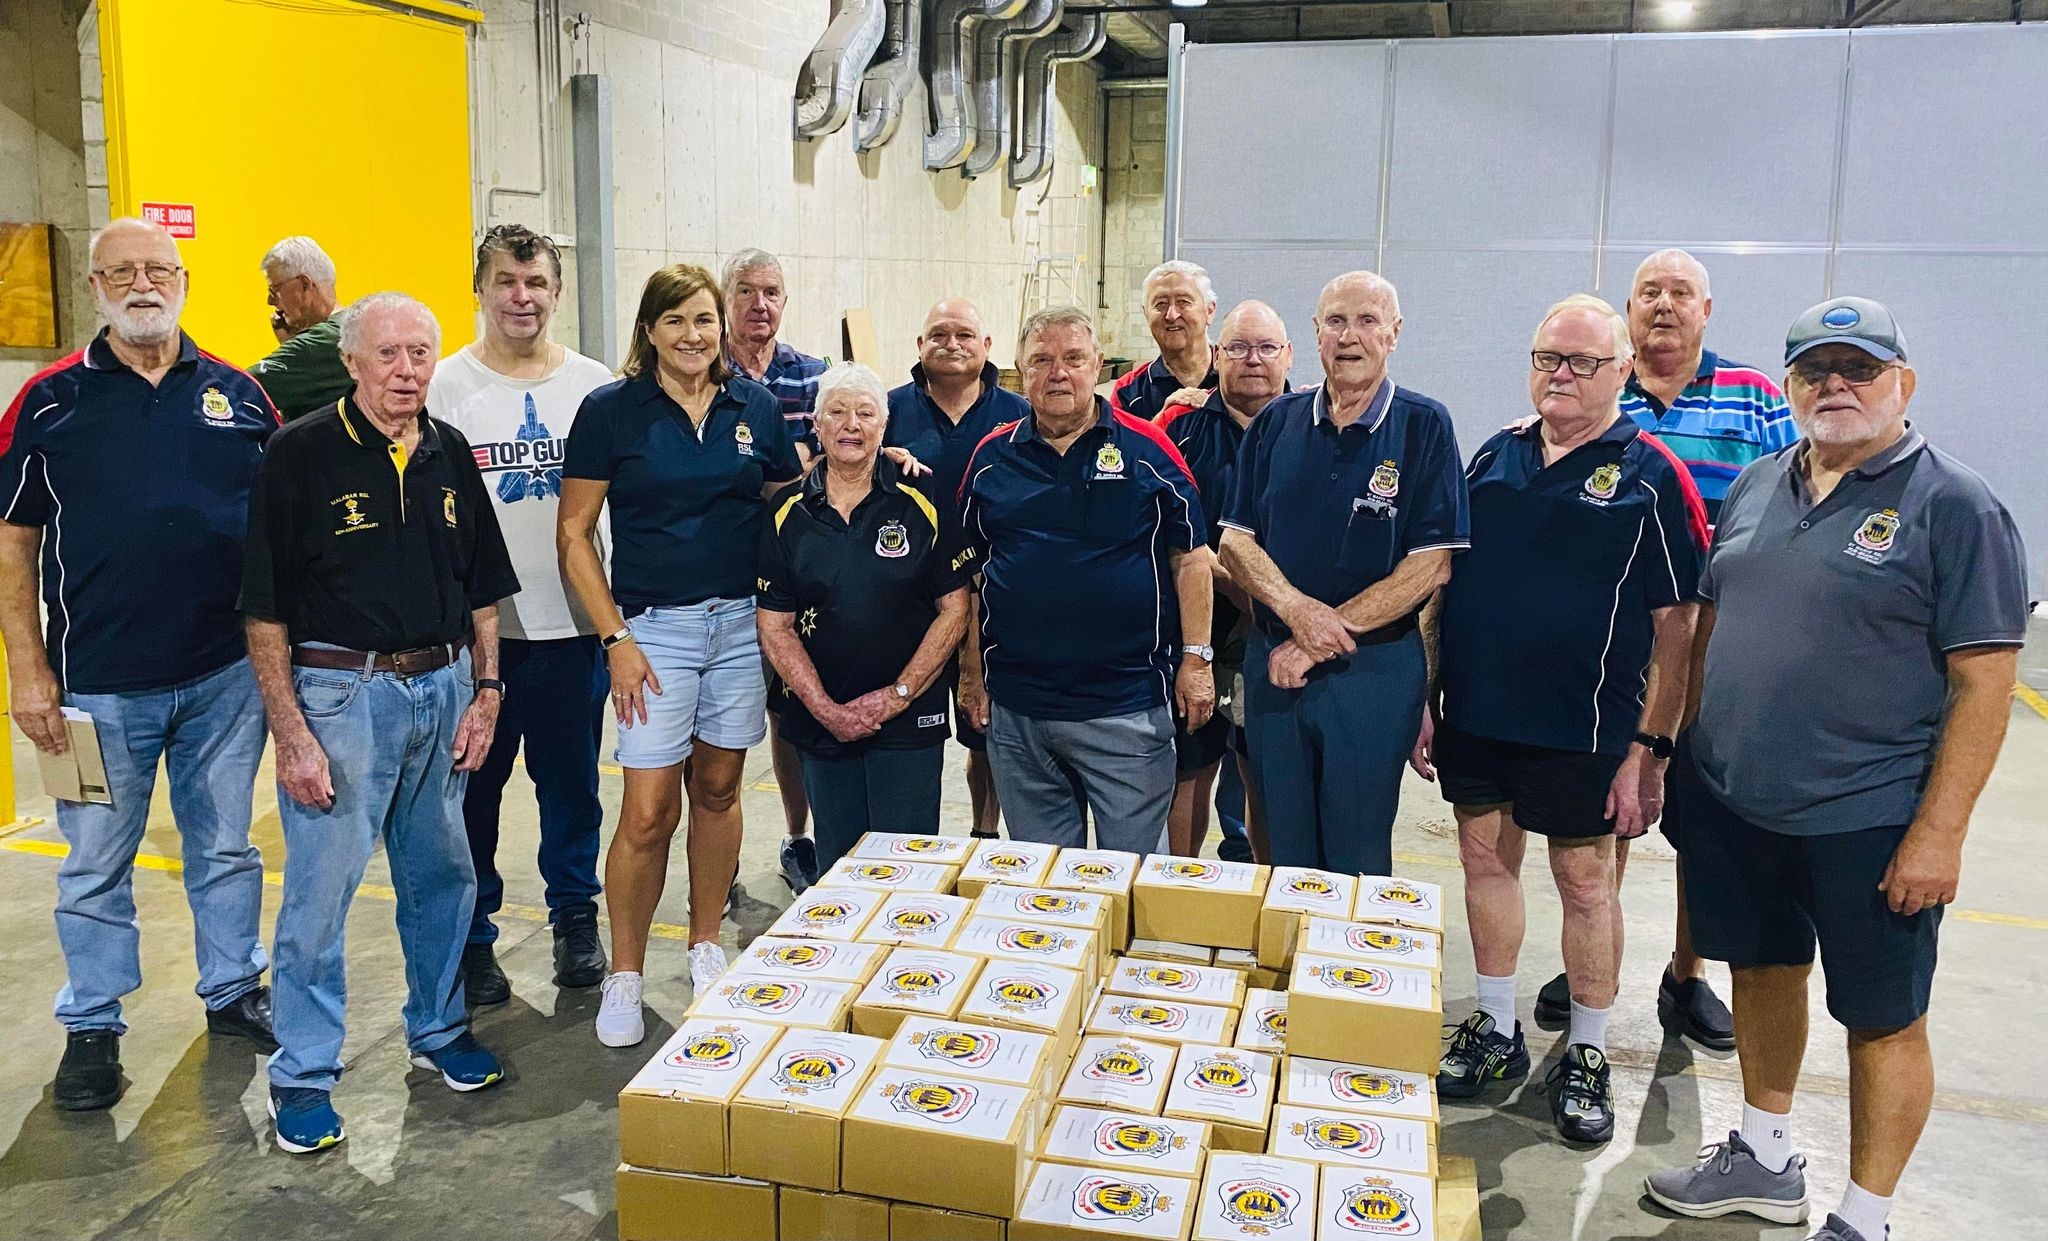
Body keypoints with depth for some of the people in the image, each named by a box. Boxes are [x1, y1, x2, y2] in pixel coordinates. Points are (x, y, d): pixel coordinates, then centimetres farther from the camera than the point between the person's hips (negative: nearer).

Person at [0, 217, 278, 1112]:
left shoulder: (237, 394, 4)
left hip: (226, 675, 2)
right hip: (100, 684, -1)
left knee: (226, 847, 14)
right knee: (96, 866, 10)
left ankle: (235, 989, 31)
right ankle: (92, 1028, 25)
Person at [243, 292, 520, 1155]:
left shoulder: (450, 454, 7)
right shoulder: (300, 454, -8)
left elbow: (482, 590, 14)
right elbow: (264, 610, -9)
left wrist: (485, 692, 6)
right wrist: (290, 733, -13)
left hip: (442, 687, 5)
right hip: (339, 691, -5)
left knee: (442, 874, 15)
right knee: (320, 889, 0)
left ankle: (440, 1028, 34)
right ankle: (303, 1076, 16)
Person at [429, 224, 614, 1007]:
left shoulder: (594, 385, 5)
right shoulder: (445, 386, -1)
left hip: (572, 620, 2)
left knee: (571, 779, 13)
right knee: (474, 783, 7)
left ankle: (575, 919, 31)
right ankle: (471, 936, 23)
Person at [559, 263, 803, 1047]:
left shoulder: (755, 407, 5)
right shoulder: (611, 410, -4)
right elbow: (574, 534, -3)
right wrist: (615, 637, -9)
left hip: (741, 622, 3)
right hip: (654, 626, -3)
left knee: (717, 788, 13)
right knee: (649, 812, -4)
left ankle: (706, 945, 30)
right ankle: (624, 976, 13)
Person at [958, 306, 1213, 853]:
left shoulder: (1146, 449, -2)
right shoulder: (992, 456, 5)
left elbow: (1190, 558, 1)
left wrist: (1196, 658, -3)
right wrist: (972, 669, 9)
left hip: (1127, 704, -2)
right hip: (1015, 709, 3)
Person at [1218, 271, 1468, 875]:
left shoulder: (1424, 427, -3)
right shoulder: (1277, 422, 6)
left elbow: (1430, 564, -9)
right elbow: (1234, 539, 4)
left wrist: (1326, 633, -13)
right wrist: (1297, 609, -15)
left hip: (1375, 670, -3)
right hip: (1273, 662, 3)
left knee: (1358, 864, 7)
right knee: (1283, 855, 12)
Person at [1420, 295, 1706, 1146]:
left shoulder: (1650, 476, -6)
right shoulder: (1493, 458, 7)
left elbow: (1676, 625, -7)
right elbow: (1444, 584, 11)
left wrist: (1650, 745, -12)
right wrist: (1426, 696, 7)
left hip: (1581, 725, -4)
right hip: (1475, 715, 5)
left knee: (1585, 880, 7)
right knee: (1486, 860, 13)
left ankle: (1586, 1055, 24)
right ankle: (1496, 1032, 30)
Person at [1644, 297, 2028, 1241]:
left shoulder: (1955, 506, -10)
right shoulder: (1756, 487, 8)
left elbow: (1984, 683, -13)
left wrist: (1938, 832, -17)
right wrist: (1680, 753, 11)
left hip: (1869, 821, -6)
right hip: (1728, 802, 6)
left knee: (1882, 1020, 7)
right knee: (1762, 971, 19)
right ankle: (1766, 1161, 39)